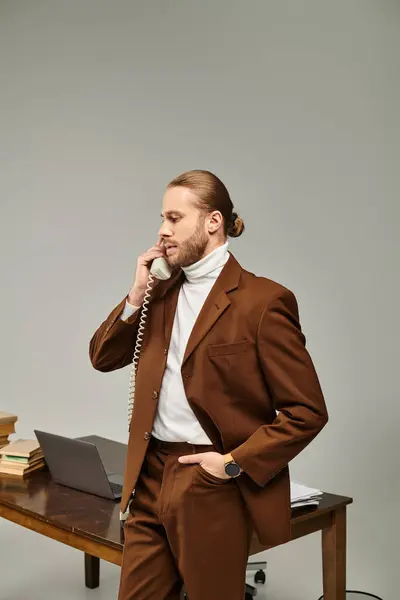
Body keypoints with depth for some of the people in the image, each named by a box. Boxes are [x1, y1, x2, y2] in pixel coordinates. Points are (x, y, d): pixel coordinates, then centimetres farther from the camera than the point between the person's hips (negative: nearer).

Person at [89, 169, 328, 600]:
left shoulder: (262, 300, -11)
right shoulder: (162, 293, 9)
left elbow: (308, 411, -12)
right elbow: (102, 357, 12)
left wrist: (234, 463, -15)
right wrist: (136, 295, -2)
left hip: (211, 488, -6)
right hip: (148, 480, 6)